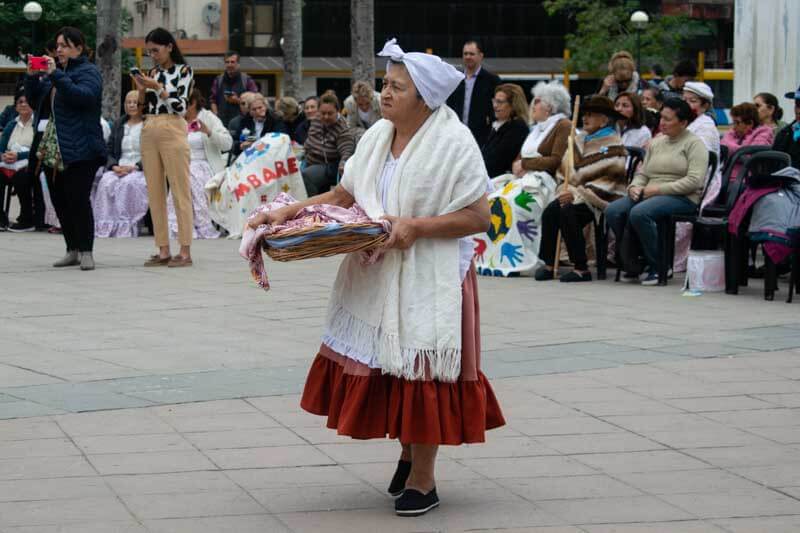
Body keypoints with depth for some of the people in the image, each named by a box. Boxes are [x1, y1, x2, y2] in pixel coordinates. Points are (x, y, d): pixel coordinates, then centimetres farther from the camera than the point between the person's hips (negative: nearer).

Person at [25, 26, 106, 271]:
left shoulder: (89, 72, -4)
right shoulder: (55, 72, 17)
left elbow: (84, 96, -23)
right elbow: (34, 99, 18)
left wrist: (55, 75, -23)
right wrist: (32, 76, 1)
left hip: (80, 150, -8)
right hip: (54, 149, 8)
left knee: (78, 200, -11)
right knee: (59, 201, 7)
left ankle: (85, 252, -4)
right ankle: (73, 250, 15)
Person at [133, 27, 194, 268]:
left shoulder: (183, 70, -1)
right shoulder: (152, 73, 14)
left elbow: (180, 106, -11)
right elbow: (143, 108, 17)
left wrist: (157, 87, -15)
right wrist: (142, 90, 0)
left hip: (172, 132, -6)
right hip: (149, 133, 6)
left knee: (180, 192, -6)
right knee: (155, 194, 4)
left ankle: (185, 252, -5)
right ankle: (163, 251, 8)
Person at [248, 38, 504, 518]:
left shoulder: (454, 143, -14)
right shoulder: (377, 137, 6)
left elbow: (479, 217, -15)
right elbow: (344, 196, 10)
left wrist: (417, 226, -23)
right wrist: (292, 211, -2)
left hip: (429, 280, -6)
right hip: (377, 276, 6)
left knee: (420, 369, -2)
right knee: (387, 365, 11)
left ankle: (423, 480, 9)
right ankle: (408, 453, 33)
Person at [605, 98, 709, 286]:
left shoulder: (694, 143, -1)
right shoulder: (656, 142, 22)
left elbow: (694, 181, -13)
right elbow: (642, 173, 22)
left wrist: (658, 189, -17)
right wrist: (635, 186, -3)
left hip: (682, 198, -7)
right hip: (650, 194, 7)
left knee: (639, 213, -34)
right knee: (612, 211, -19)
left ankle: (657, 266, -19)